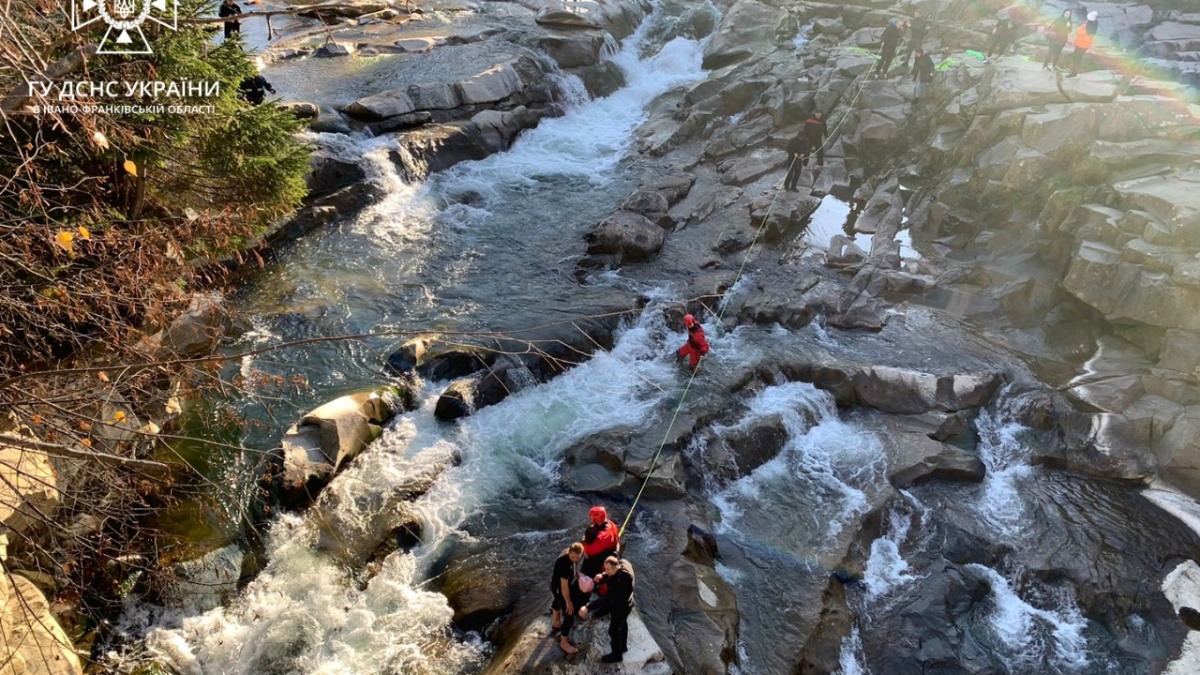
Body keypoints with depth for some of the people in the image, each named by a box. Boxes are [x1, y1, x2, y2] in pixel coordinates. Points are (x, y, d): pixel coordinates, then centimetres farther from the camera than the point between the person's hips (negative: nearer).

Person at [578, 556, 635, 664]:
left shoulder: (622, 580, -43)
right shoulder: (623, 562, -19)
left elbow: (607, 597, -45)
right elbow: (610, 575, 4)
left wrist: (588, 607, -47)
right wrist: (603, 575, -15)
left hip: (621, 606, -9)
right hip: (624, 602, 9)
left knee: (613, 630, 15)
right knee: (622, 624, 32)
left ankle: (616, 655, 41)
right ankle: (623, 646, 58)